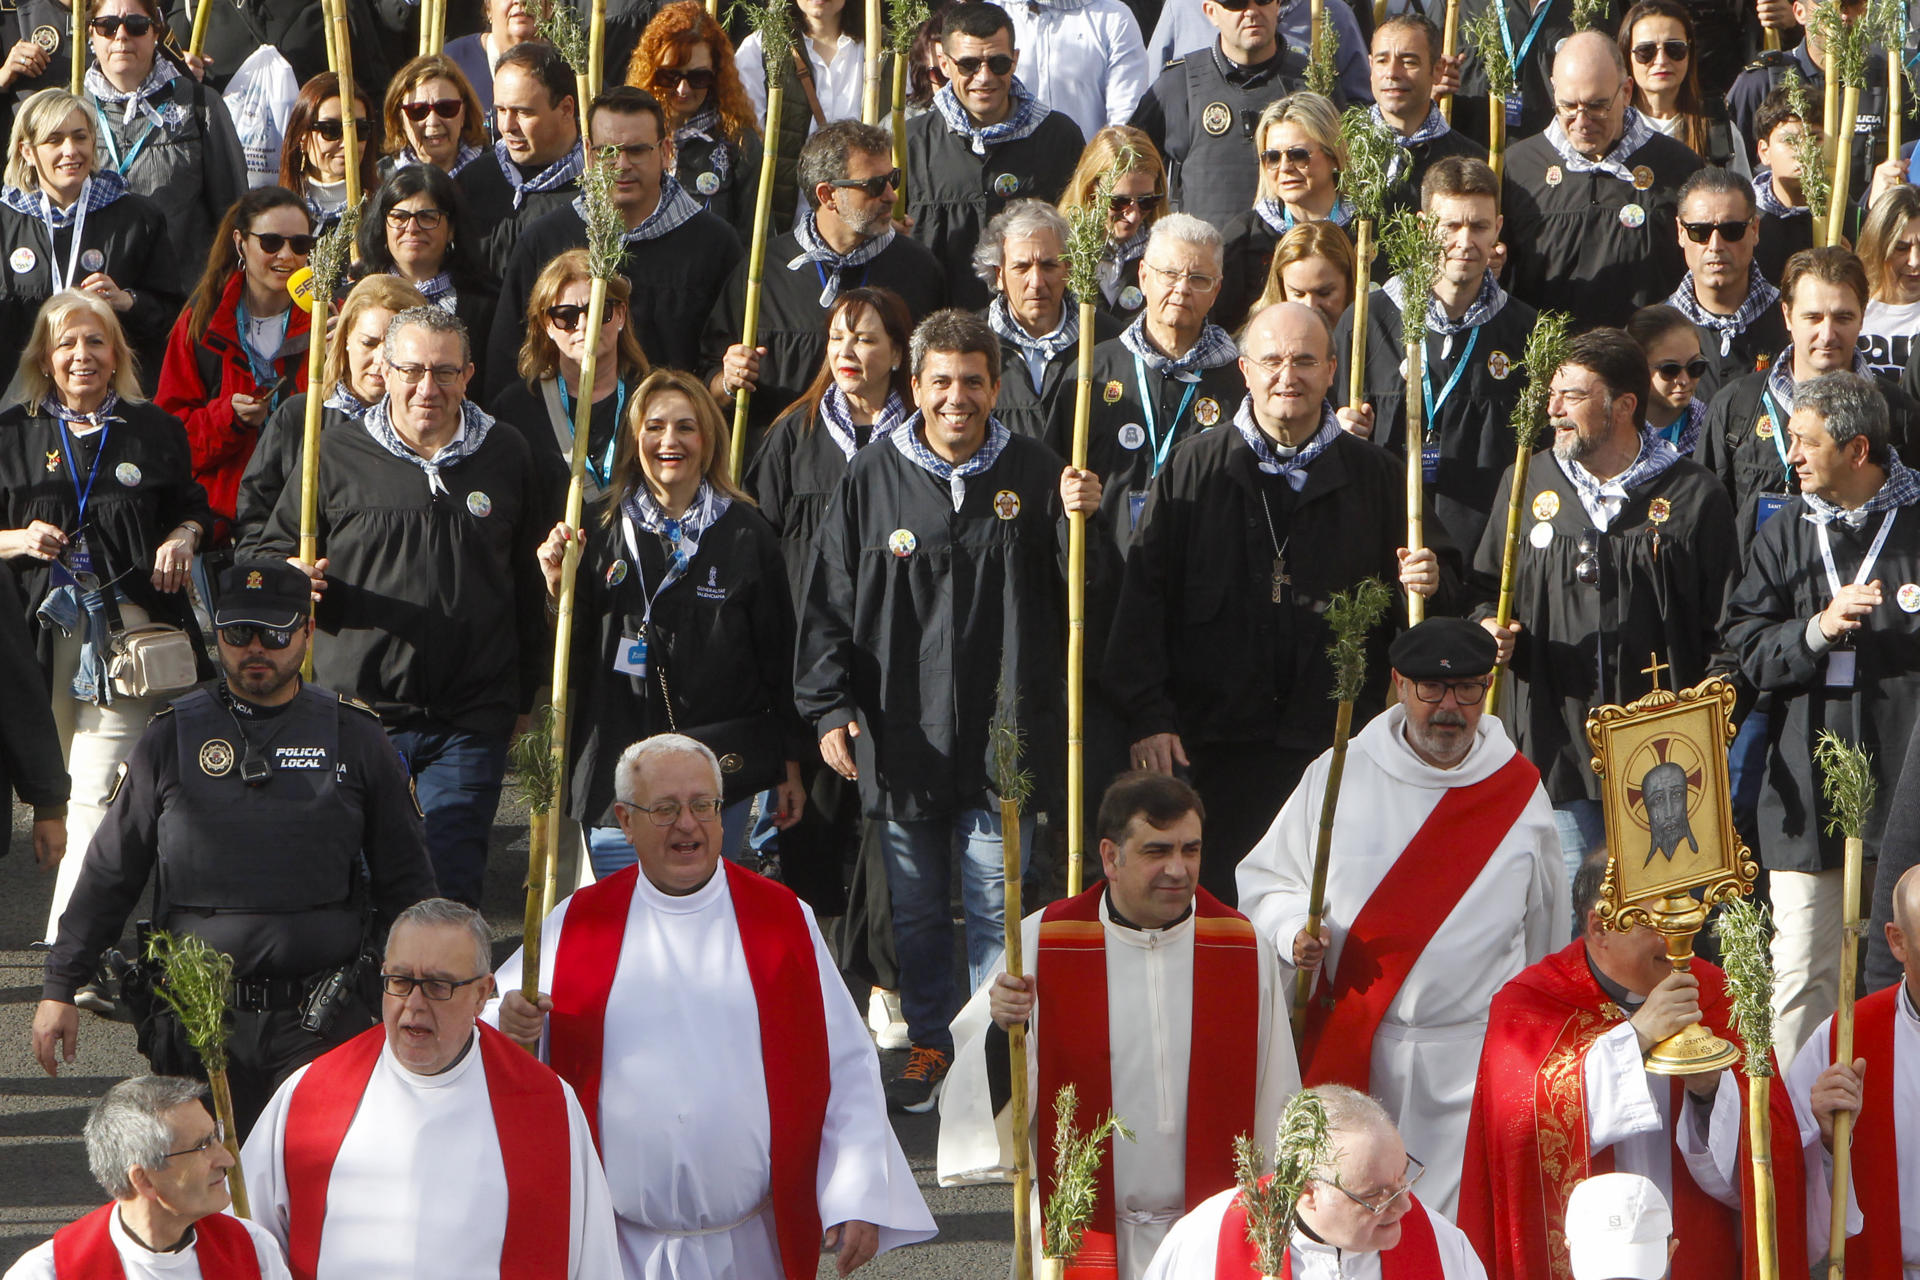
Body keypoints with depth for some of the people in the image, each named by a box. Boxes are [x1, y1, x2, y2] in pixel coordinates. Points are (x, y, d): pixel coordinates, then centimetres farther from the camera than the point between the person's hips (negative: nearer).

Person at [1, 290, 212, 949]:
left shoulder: (154, 431, 9)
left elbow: (193, 510, 20)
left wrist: (183, 539, -2)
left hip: (130, 628, -2)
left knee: (96, 797, -12)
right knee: (60, 796, 8)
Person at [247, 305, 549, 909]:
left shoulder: (507, 458, 7)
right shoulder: (336, 456, 1)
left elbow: (532, 586, 13)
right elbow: (262, 553, 10)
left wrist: (526, 697, 12)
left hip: (470, 722, 0)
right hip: (361, 708, 0)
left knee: (452, 891, -1)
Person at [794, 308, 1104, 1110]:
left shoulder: (1032, 475, 2)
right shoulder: (872, 482, 3)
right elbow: (827, 606, 5)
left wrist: (1081, 523, -18)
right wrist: (830, 707, -2)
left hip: (1003, 735, -1)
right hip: (901, 735, 1)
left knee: (997, 902, 0)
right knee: (916, 907, 11)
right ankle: (929, 1044, 24)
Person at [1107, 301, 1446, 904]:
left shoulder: (1375, 475, 8)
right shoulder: (1194, 469, 6)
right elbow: (1142, 599, 1)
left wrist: (1424, 587, -7)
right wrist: (1147, 715, -8)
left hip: (1332, 749, 0)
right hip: (1213, 745, 0)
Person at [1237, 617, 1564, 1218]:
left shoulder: (1521, 791, 2)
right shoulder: (1340, 774, 1)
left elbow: (1547, 929, 15)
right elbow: (1263, 879, 11)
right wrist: (1292, 933, -11)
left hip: (1474, 1057, 0)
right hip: (1346, 1049, 1)